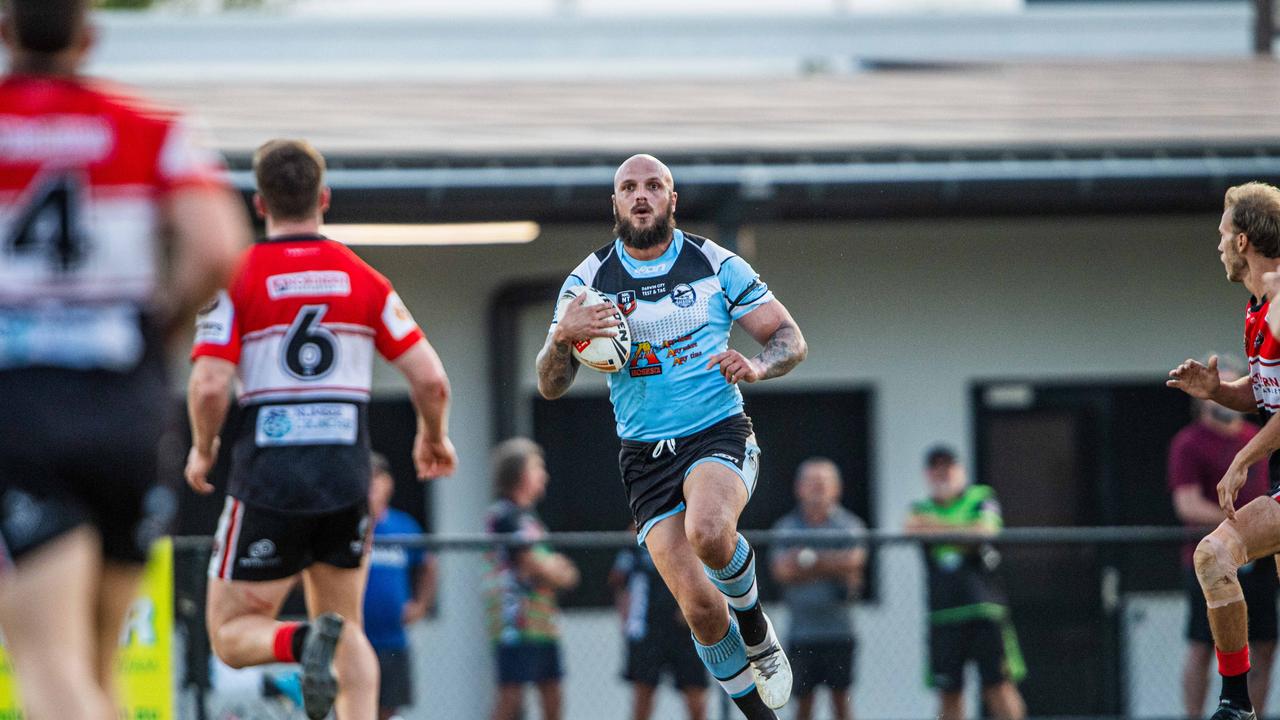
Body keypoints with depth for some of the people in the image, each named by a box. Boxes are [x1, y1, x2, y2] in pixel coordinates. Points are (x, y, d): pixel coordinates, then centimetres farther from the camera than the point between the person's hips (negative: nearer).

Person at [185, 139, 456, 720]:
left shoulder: (236, 279, -2)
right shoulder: (365, 280, 5)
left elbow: (208, 386, -12)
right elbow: (431, 379, 1)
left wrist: (202, 450, 8)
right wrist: (434, 438, 21)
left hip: (268, 477, -3)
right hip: (347, 476, 3)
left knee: (232, 633, 6)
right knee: (347, 628, 18)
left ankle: (305, 643, -27)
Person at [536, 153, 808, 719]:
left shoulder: (716, 265, 2)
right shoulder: (589, 280, 3)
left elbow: (790, 339, 6)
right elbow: (550, 387, 2)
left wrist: (757, 365, -17)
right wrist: (562, 337, -19)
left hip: (718, 434, -1)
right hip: (645, 456, 1)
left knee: (708, 531, -34)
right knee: (699, 606, -13)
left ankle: (756, 629, -3)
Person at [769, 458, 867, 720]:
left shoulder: (848, 524, 4)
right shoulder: (786, 527, 8)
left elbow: (853, 561, -13)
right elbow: (782, 570, -6)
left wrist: (809, 559, -13)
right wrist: (830, 566, -13)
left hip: (837, 627, -1)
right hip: (801, 631, 1)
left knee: (841, 697, -1)